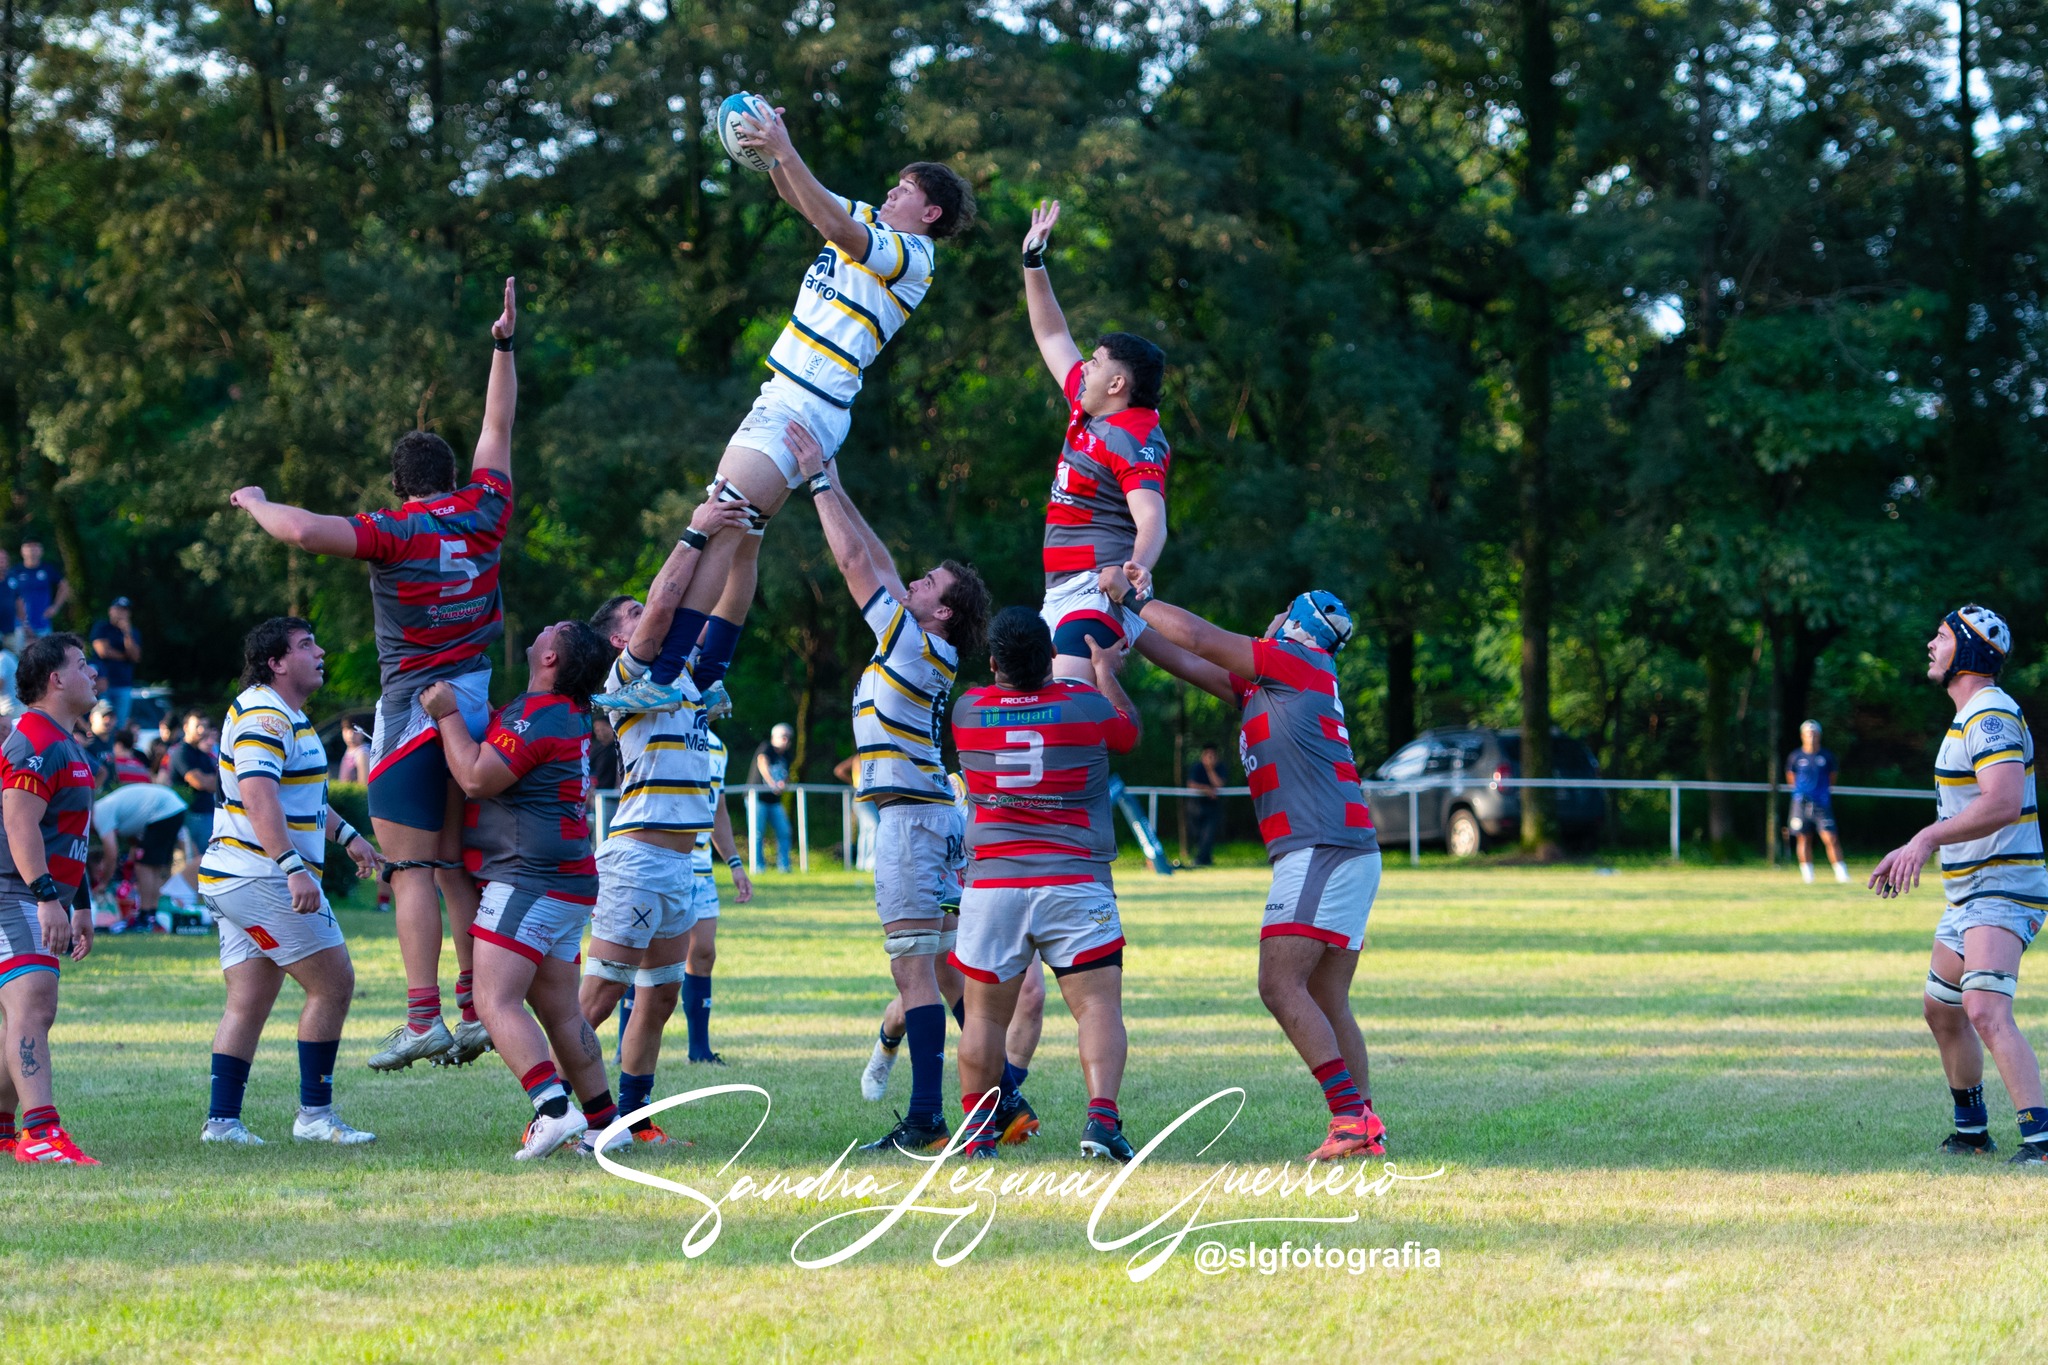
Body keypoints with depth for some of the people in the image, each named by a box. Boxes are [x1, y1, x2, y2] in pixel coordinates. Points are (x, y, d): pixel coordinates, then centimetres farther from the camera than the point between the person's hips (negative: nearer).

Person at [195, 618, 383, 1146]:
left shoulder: (285, 716, 19)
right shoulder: (263, 717, -16)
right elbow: (258, 797, -29)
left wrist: (347, 835, 42)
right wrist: (295, 868, -37)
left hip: (236, 880, 11)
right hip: (262, 879, -11)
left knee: (248, 1003, 8)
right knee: (333, 984, -6)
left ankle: (222, 1119, 4)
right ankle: (314, 1113, -3)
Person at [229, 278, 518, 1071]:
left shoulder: (394, 533, -10)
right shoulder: (484, 516, 5)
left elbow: (304, 532, -25)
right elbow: (498, 428, 18)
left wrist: (254, 502, -5)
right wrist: (505, 344, 27)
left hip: (414, 707, -6)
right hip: (480, 703, 6)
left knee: (412, 871, -6)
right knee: (461, 869, 12)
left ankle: (423, 1019, -14)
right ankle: (475, 1011, 8)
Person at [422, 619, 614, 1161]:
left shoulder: (537, 717, -16)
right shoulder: (572, 712, 16)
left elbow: (476, 777, -17)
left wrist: (447, 714, -8)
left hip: (528, 882, -10)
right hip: (569, 887, 10)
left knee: (496, 1001, -15)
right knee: (560, 1011, 13)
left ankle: (554, 1109, -29)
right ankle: (605, 1122, 12)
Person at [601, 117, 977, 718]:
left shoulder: (911, 256, -11)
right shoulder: (873, 222, 16)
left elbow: (836, 228, -26)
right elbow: (799, 196, 19)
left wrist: (786, 153, -30)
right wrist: (772, 149, 0)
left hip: (804, 412, -10)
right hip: (781, 398, 10)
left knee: (717, 533, -16)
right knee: (740, 544, 12)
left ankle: (662, 678, -21)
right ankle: (709, 681, 18)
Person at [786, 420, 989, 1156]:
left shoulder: (913, 642, -8)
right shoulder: (921, 649, 15)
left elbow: (855, 560, -8)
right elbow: (877, 562, 22)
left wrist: (819, 479, -2)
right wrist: (827, 482, 23)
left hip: (910, 815, -9)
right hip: (927, 815, 9)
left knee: (914, 969, -12)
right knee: (941, 970, 11)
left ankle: (925, 1121, -16)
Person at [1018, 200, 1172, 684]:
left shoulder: (1134, 439, -12)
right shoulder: (1086, 413, 16)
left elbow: (1152, 521, -25)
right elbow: (1053, 337, 30)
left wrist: (1134, 571, -45)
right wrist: (1034, 261, 31)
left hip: (1099, 592, -10)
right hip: (1061, 591, 10)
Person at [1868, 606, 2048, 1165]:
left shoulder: (1991, 716, -16)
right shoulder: (1970, 717, 17)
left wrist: (1926, 839, -34)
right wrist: (1911, 854, 31)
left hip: (2002, 891, -11)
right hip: (1968, 894, 11)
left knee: (1986, 1009, -26)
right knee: (1942, 1011, 19)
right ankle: (1972, 1132, 33)